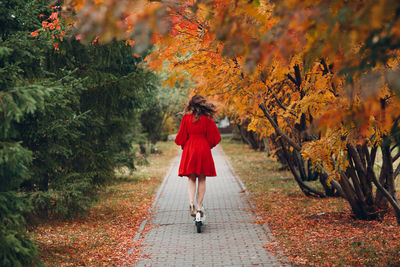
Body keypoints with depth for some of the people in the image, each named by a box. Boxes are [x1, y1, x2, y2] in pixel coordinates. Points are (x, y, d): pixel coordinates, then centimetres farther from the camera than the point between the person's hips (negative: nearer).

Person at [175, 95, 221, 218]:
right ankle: (199, 206, 5)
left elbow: (181, 136, 1)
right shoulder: (207, 118, -2)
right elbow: (215, 137, 0)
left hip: (189, 150, 1)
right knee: (202, 179, 8)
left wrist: (184, 145, 20)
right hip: (204, 150, 0)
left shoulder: (186, 117, -1)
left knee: (191, 178, 8)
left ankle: (191, 202, -13)